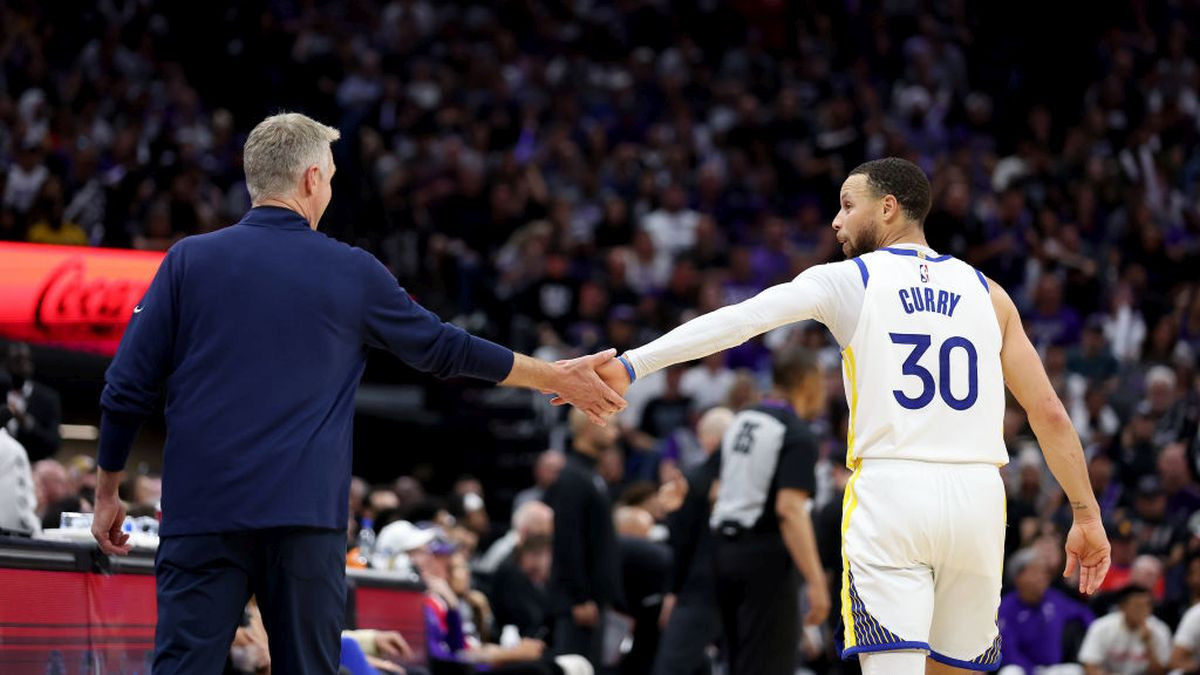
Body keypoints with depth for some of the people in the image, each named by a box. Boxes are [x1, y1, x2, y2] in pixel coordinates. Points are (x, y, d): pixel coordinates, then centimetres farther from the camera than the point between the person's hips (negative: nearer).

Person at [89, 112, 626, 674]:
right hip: (306, 519, 0)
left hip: (202, 513, 0)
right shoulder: (353, 274, 5)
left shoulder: (188, 260, 4)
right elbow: (446, 350, 17)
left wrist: (107, 492, 16)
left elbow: (127, 388, 3)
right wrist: (557, 378, 31)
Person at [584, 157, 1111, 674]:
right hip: (977, 497, 4)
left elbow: (736, 321, -8)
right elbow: (1049, 413, 11)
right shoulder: (986, 293, 14)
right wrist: (1086, 515, 15)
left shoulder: (845, 280, 5)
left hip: (889, 494, -4)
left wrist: (631, 366, -11)